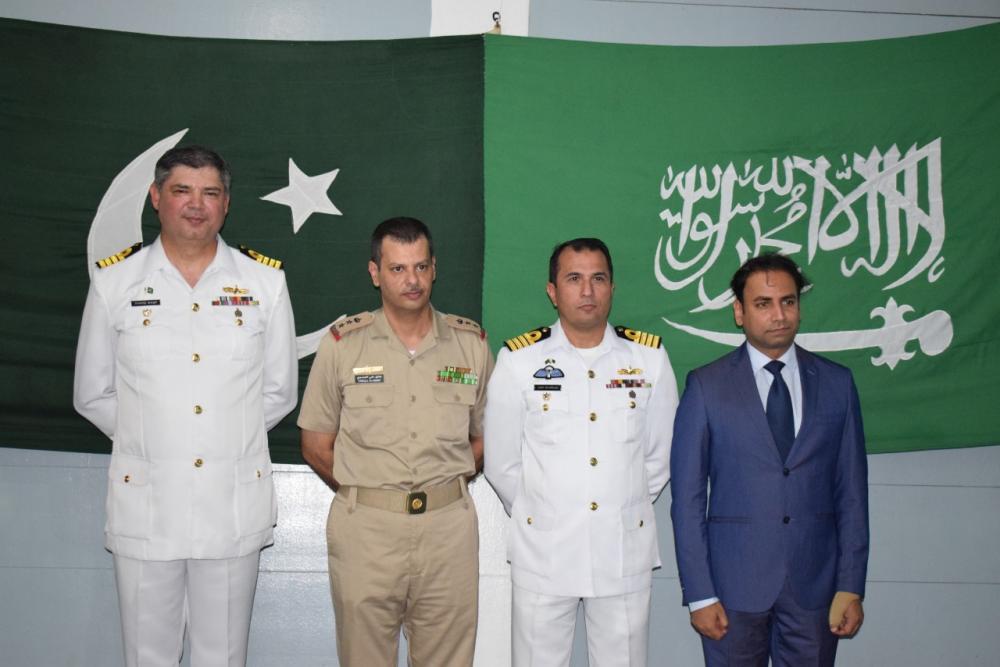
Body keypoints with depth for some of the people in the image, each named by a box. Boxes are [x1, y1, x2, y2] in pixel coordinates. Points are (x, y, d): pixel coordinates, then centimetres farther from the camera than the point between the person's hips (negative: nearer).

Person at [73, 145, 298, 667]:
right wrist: (147, 440, 5)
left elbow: (280, 391, 9)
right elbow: (92, 395, 9)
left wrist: (229, 440, 5)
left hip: (235, 505, 0)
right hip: (144, 504, 0)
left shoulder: (265, 282, 3)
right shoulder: (114, 282, 2)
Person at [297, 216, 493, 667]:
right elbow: (316, 447, 4)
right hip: (365, 528, -1)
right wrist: (366, 494, 3)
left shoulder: (471, 343, 4)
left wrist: (442, 488, 5)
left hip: (449, 528, 1)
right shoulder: (342, 344, 0)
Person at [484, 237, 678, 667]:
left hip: (625, 551, 1)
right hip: (543, 551, -1)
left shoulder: (649, 357, 0)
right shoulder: (519, 360, -3)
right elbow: (501, 463, 3)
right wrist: (535, 515, 9)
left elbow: (660, 455, 8)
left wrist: (627, 508, 12)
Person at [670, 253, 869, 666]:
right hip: (735, 585, -1)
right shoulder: (706, 386, -3)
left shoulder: (836, 383, 4)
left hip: (815, 584, 2)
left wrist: (851, 587, 0)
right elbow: (688, 497, -3)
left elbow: (851, 492, 5)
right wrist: (699, 594, -7)